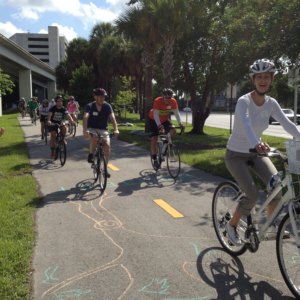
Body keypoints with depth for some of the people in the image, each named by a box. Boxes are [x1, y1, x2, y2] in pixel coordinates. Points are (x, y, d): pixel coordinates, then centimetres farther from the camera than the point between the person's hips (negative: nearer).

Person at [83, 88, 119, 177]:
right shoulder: (90, 106, -12)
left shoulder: (107, 106, -8)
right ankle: (91, 155, -7)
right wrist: (85, 130, -45)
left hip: (103, 130, 2)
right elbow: (85, 117, -27)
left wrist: (116, 129, -38)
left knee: (107, 145, -19)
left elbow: (112, 118, -21)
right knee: (94, 138, -35)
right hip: (92, 129, -2)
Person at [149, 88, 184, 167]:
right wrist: (159, 125, -50)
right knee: (154, 139, -11)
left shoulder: (173, 101, -21)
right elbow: (156, 114, -36)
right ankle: (154, 158, 1)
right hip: (154, 120, -3)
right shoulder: (157, 101, -32)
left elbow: (176, 112, -21)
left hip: (165, 119, 3)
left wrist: (180, 123, -34)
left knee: (173, 132, -20)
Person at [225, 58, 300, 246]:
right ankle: (232, 225, 6)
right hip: (236, 154, -5)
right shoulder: (244, 101, -21)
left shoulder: (271, 103, -3)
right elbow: (245, 123, -40)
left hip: (256, 153, 5)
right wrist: (256, 143, -59)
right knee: (253, 194, -19)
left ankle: (271, 227, 4)